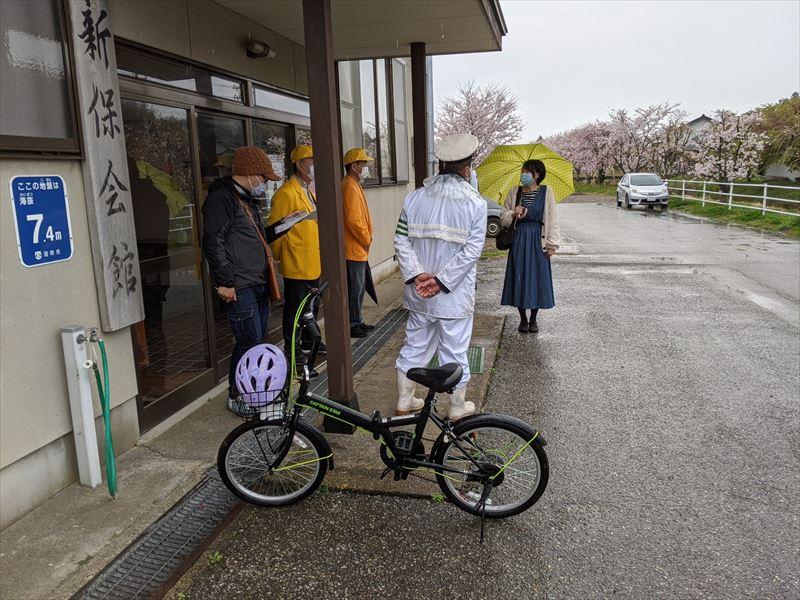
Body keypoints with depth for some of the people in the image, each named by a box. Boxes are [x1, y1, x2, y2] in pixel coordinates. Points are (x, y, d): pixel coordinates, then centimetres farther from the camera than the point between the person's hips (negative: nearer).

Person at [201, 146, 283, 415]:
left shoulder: (249, 200, 21)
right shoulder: (221, 198, -11)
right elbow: (213, 243, -17)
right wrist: (225, 282, -19)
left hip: (259, 283, 10)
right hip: (240, 287, -10)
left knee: (257, 339, 15)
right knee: (249, 341, -6)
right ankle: (236, 397, 10)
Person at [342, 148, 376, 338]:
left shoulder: (354, 185, 16)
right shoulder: (349, 187, -17)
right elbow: (354, 220, -23)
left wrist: (366, 239, 13)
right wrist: (367, 240, -11)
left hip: (359, 249, 10)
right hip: (354, 249, -10)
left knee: (359, 287, 17)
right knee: (355, 288, -2)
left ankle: (357, 322, 26)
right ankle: (351, 326, 7)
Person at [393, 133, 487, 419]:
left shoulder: (414, 198, 1)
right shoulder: (475, 202, -9)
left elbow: (401, 241, -4)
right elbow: (472, 249, -17)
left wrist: (417, 275, -9)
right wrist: (441, 281, -15)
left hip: (418, 293, 4)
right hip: (455, 296, -4)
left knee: (415, 346, 17)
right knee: (455, 352, 10)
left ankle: (404, 400, 29)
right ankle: (458, 407, 25)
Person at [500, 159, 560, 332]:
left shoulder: (546, 193, -1)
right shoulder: (514, 193, 6)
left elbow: (552, 220, -1)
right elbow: (503, 219, 9)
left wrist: (552, 244, -4)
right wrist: (513, 214, -13)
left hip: (538, 241, -2)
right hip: (519, 240, 2)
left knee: (537, 278, 3)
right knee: (519, 278, 3)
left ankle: (533, 319, 18)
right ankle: (523, 318, 17)